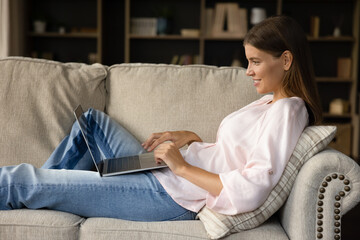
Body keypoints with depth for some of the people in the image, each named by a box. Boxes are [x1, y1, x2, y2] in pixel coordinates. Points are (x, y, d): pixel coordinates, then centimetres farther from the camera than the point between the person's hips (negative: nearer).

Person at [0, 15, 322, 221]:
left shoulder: (286, 111, -17)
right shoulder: (271, 101, 13)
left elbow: (250, 191, -28)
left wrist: (182, 166, -20)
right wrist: (188, 137, 5)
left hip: (175, 196, -10)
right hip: (168, 174, 10)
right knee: (93, 120, 23)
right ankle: (44, 191, 28)